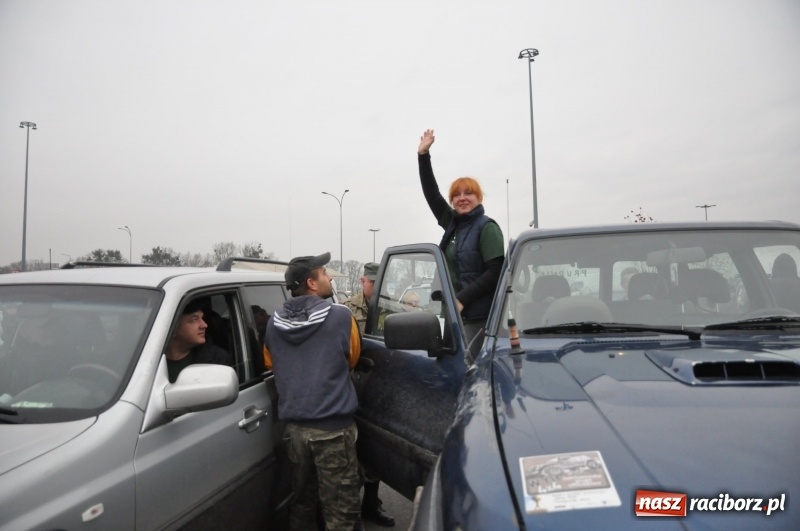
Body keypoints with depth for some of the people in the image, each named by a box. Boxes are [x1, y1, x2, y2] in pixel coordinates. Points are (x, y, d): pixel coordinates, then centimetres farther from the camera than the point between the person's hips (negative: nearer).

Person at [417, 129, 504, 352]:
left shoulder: (487, 227, -7)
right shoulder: (451, 223, 12)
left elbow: (495, 272, -14)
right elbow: (431, 193, 14)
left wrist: (462, 299, -18)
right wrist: (423, 155, 11)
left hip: (481, 316, -6)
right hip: (457, 314, 7)